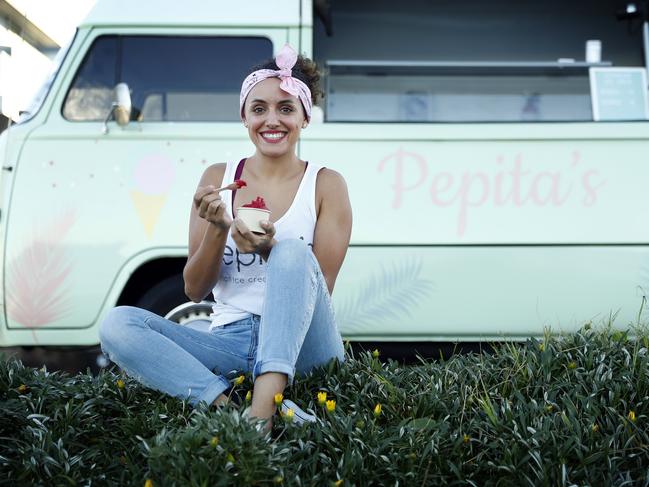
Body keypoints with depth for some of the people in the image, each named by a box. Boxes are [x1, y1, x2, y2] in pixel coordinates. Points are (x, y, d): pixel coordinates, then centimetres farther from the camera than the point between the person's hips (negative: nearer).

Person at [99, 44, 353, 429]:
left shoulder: (326, 184, 3)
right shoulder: (218, 178, 8)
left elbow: (320, 289, -2)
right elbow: (195, 291, 5)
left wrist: (270, 250, -20)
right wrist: (217, 228, -13)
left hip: (300, 347, -2)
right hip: (228, 340, 2)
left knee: (293, 251, -30)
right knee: (117, 325, -19)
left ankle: (261, 409, -43)